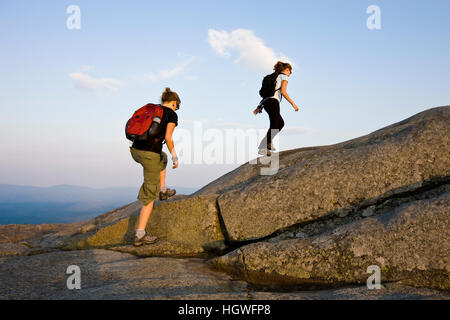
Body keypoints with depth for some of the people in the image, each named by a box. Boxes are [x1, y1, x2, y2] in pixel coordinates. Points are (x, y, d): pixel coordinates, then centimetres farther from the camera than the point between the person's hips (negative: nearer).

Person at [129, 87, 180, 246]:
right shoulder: (172, 115, 1)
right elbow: (168, 138, -11)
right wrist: (175, 156, 0)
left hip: (135, 150, 7)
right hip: (150, 155, -6)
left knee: (162, 157, 40)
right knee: (149, 196, 4)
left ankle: (162, 190, 42)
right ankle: (140, 235, 2)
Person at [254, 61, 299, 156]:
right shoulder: (284, 76, 4)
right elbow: (283, 91, -11)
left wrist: (259, 107, 23)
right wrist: (293, 103, -10)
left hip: (266, 102, 9)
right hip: (273, 102, -9)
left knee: (281, 123, 18)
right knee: (274, 126, -10)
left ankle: (268, 142, 11)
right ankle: (263, 148, -16)